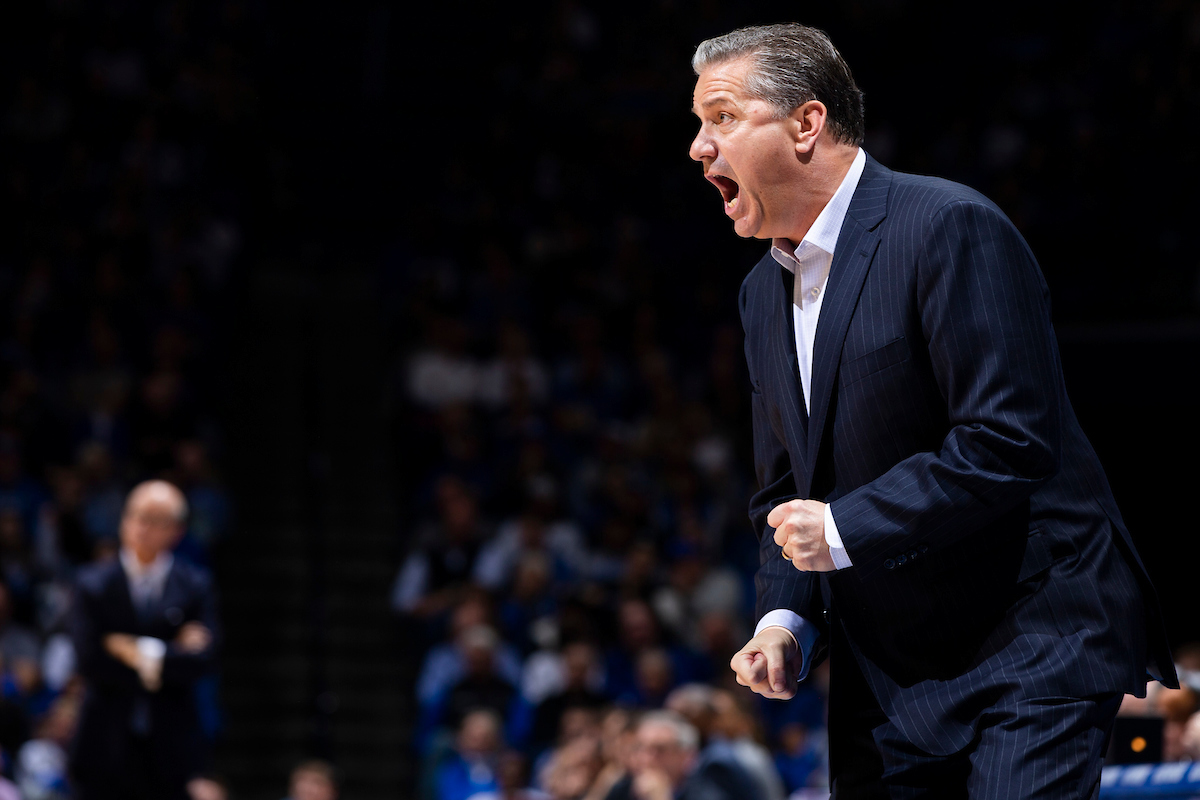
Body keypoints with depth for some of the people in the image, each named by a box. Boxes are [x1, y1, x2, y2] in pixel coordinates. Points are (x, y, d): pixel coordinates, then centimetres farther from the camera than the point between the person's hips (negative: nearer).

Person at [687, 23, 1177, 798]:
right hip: (883, 674, 8)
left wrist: (847, 529, -19)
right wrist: (785, 622, 1)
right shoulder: (764, 290, 12)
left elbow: (1008, 443, -22)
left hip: (1029, 646, -8)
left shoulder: (949, 227, -15)